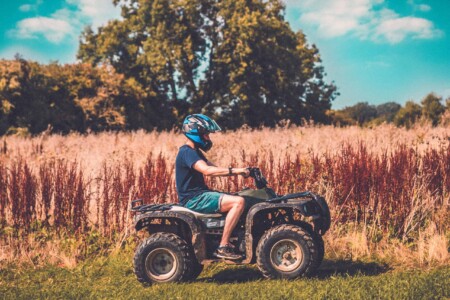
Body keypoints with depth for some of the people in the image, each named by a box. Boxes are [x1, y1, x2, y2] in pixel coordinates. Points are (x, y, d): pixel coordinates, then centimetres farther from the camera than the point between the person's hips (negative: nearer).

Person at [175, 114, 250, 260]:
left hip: (199, 194, 11)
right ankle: (223, 247, -21)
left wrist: (239, 171, 3)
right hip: (194, 199, -11)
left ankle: (233, 241, 13)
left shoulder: (194, 152, 18)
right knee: (239, 202, -22)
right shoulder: (187, 152, -16)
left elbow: (214, 168, 17)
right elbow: (207, 170, -30)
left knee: (238, 200, 18)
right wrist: (234, 171, -27)